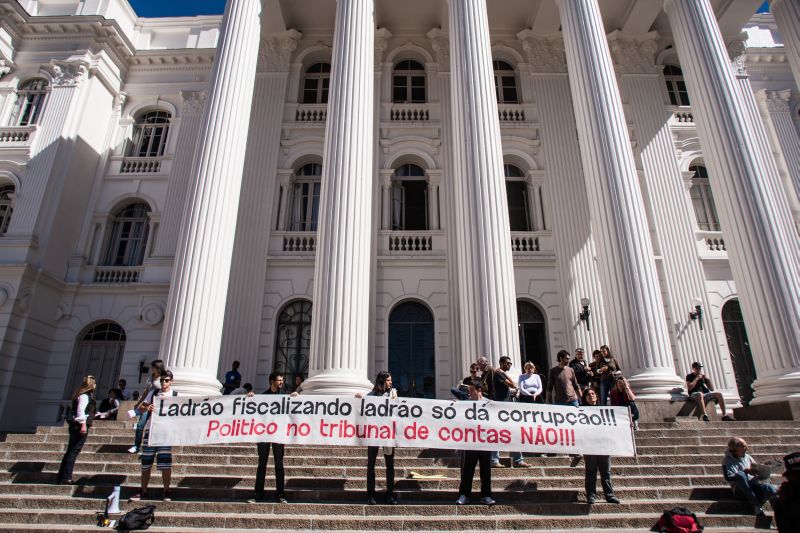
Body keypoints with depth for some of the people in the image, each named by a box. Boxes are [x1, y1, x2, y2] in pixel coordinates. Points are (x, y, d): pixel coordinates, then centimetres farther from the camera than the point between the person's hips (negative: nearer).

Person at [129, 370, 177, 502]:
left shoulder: (175, 395, 6)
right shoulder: (153, 394, 14)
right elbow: (140, 406, 10)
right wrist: (146, 408, -11)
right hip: (151, 429, 3)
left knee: (165, 463, -6)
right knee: (146, 463, 7)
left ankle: (167, 491, 5)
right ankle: (143, 492, 20)